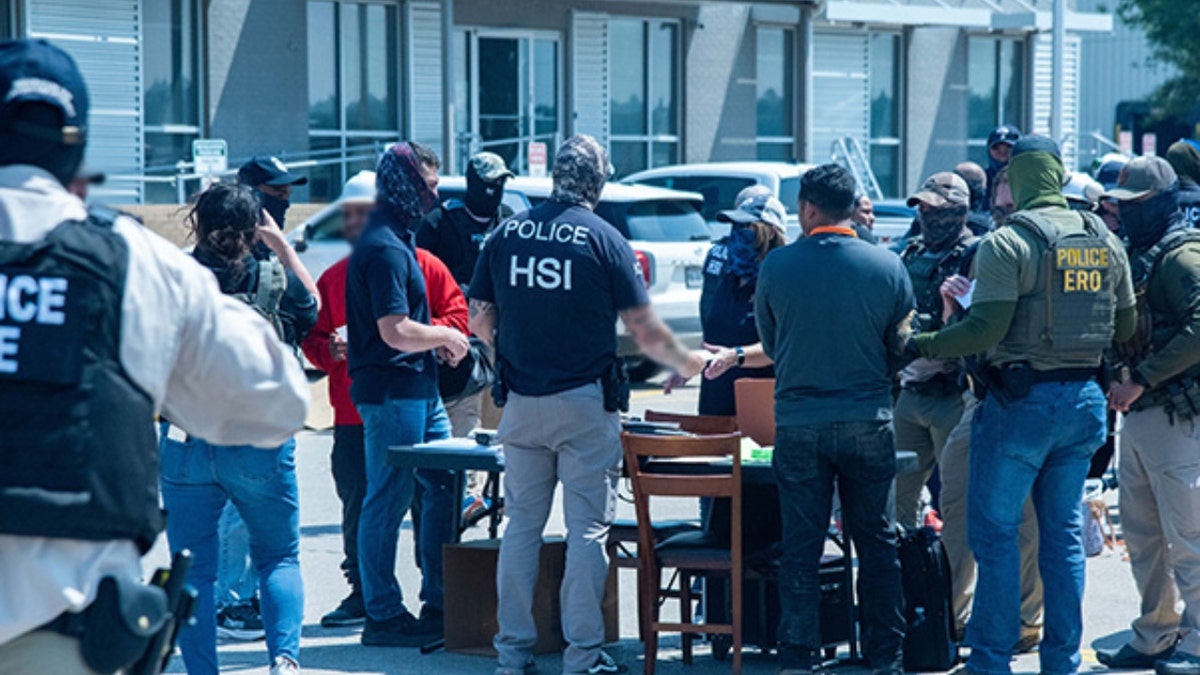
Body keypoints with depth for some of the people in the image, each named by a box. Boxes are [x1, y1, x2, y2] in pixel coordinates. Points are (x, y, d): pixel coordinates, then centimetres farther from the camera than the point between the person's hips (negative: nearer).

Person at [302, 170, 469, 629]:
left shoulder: (421, 265, 5)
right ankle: (362, 594, 13)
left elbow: (456, 316, 2)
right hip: (354, 414, 3)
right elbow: (313, 338, 15)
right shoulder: (333, 278, 15)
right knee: (358, 505, 3)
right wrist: (332, 350, -7)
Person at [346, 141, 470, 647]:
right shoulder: (385, 248, -17)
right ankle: (384, 617, 4)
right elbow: (395, 331, -23)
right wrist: (446, 336, -9)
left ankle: (438, 604, 20)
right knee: (387, 503, -3)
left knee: (445, 487, 13)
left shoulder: (394, 240, 15)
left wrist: (438, 342, 13)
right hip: (391, 392, -10)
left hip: (418, 389, 10)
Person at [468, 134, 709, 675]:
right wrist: (687, 363, 14)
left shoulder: (505, 234, 3)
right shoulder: (603, 240, -7)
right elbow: (645, 330, -4)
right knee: (587, 528, 2)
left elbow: (479, 321, 7)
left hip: (522, 402, 4)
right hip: (585, 403, -3)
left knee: (521, 525, 10)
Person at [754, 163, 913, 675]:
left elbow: (769, 344, 8)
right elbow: (900, 349, 5)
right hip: (867, 422, 0)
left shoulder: (776, 266, -6)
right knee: (876, 542, 9)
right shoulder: (887, 266, -5)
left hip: (797, 422, 0)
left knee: (801, 546, 5)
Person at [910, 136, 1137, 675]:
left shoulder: (1006, 243, -12)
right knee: (1063, 530, 13)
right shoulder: (1104, 241, 7)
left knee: (995, 530, 2)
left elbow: (986, 329, -18)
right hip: (1085, 399, 6)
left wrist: (922, 346, -7)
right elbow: (1126, 326, 12)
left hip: (1021, 401, -6)